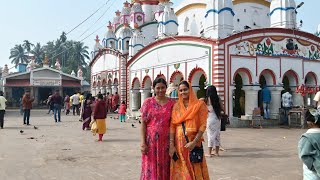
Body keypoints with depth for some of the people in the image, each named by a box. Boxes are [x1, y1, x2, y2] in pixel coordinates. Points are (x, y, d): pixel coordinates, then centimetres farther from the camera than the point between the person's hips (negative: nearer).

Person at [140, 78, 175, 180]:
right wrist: (143, 143, -7)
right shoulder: (148, 102, 1)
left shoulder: (171, 103, 4)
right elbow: (143, 123, -1)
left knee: (165, 168, 8)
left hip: (166, 141, 1)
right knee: (151, 168, 5)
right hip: (151, 140, -1)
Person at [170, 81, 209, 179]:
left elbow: (203, 125, -5)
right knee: (180, 171, 8)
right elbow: (172, 126, 2)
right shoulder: (176, 106, 8)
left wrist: (194, 142, -14)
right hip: (179, 143, 2)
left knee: (195, 170, 3)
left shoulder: (199, 105, 0)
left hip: (193, 142, -2)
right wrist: (171, 145, -7)